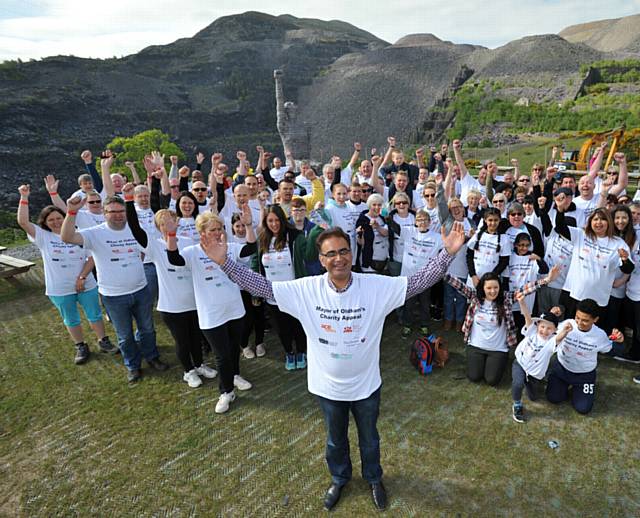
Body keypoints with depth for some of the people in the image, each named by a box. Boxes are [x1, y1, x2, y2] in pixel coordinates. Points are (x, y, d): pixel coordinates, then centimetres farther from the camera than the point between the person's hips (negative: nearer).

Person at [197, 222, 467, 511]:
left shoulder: (378, 286, -19)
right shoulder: (306, 289, -18)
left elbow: (419, 282, -20)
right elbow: (262, 287, -19)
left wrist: (448, 253, -33)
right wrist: (224, 262, -28)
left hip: (366, 385, 0)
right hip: (327, 386, 1)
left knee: (369, 437, 27)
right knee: (335, 439, 27)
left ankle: (374, 479, 57)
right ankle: (339, 479, 58)